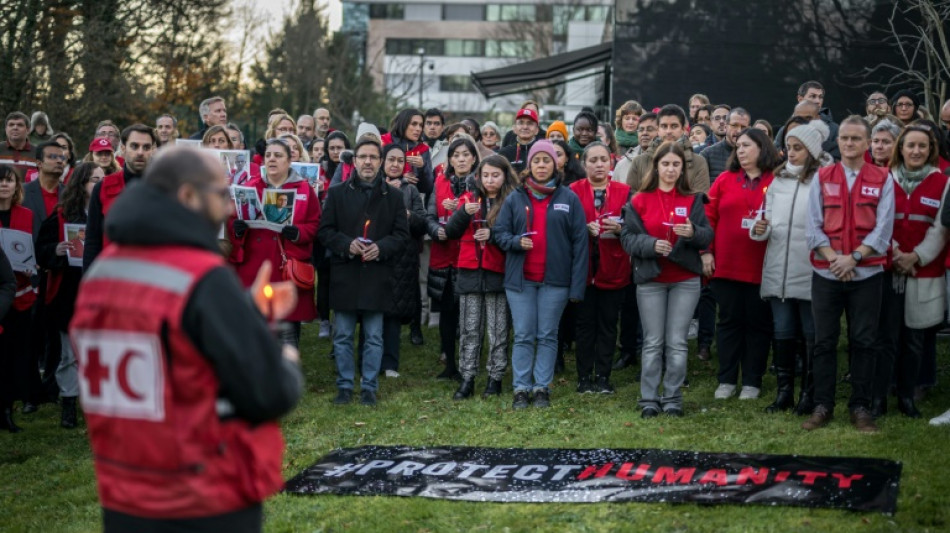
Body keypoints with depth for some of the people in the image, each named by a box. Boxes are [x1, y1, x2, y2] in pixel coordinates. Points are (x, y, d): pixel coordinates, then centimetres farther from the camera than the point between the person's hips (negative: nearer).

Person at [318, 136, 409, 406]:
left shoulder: (393, 197, 7)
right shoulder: (337, 194, 6)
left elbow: (402, 234, 4)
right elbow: (325, 231, 3)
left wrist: (381, 247, -13)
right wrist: (347, 244, -13)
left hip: (377, 275, 0)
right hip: (345, 275, 0)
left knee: (374, 337, 4)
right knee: (343, 336, 6)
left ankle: (369, 387, 13)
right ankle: (344, 385, 16)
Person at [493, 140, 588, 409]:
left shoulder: (569, 198, 1)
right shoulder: (515, 198, 5)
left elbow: (579, 242, -1)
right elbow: (499, 232, 7)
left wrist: (577, 284, -7)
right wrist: (516, 241, -17)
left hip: (554, 279, -1)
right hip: (520, 278, 1)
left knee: (547, 336, 5)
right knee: (523, 336, 3)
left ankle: (542, 388, 13)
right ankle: (521, 389, 8)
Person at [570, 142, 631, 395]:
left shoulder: (624, 191, 5)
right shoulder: (573, 191, 2)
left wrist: (619, 228, -16)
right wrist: (584, 228, -18)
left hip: (613, 268, 1)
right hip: (583, 267, -1)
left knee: (608, 323, 5)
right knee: (585, 323, 3)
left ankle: (603, 377, 12)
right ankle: (584, 377, 10)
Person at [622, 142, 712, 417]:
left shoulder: (693, 200, 5)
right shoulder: (639, 201, 2)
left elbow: (707, 236, -1)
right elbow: (627, 237, -3)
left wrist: (693, 232, -22)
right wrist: (651, 244, -20)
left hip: (686, 280, 1)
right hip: (650, 280, -1)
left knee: (677, 343, 2)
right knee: (653, 343, 3)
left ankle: (673, 398, 10)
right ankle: (649, 399, 9)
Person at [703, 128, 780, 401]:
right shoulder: (725, 180, 6)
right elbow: (709, 216, 4)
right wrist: (706, 251, -1)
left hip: (762, 267, -2)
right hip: (726, 265, 2)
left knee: (758, 323, 6)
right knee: (730, 321, 8)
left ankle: (752, 382, 15)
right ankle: (727, 380, 15)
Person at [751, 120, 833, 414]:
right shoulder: (779, 179, 13)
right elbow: (769, 216, 16)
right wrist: (760, 229, -4)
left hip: (810, 271, -5)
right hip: (778, 269, 5)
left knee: (813, 334, 5)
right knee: (782, 332, 10)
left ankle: (809, 393, 14)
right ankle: (784, 391, 19)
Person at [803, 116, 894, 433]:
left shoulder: (882, 180, 4)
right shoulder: (822, 178, 8)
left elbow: (883, 228, -4)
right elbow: (813, 225, 2)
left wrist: (853, 257, -13)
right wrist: (833, 257, -12)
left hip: (866, 273, -1)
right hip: (826, 273, 1)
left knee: (864, 341, 3)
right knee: (824, 341, 4)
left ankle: (861, 407, 11)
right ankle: (822, 406, 12)